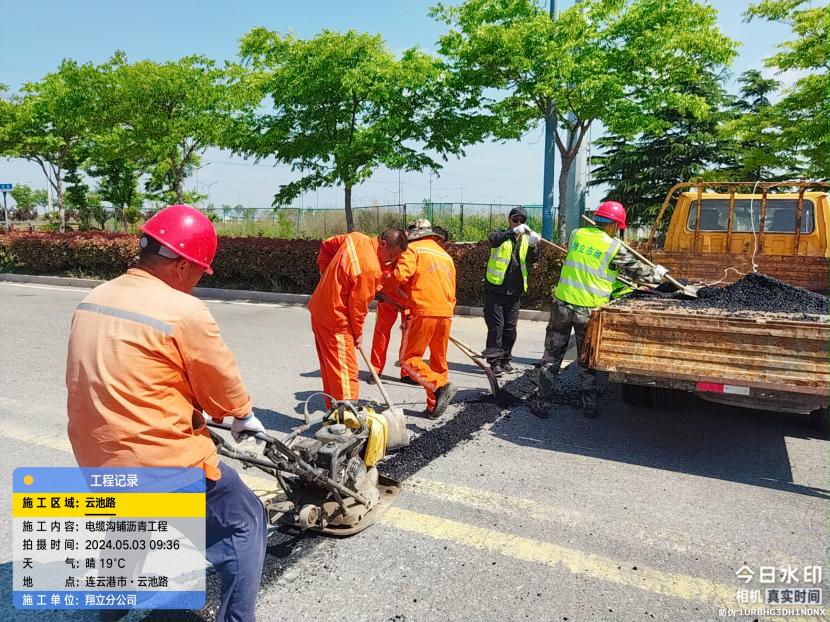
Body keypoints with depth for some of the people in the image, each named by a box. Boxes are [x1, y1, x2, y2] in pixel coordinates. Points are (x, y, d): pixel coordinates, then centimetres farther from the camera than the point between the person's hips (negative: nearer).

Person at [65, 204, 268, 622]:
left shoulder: (94, 299, 3)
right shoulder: (184, 312, -20)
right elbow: (222, 384, -9)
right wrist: (244, 417, 13)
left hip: (96, 460, 8)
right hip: (165, 461, -8)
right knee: (245, 524, 10)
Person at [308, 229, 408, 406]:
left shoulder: (356, 238, -1)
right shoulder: (371, 269, -25)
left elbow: (326, 245, 15)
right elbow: (358, 305, -17)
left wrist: (327, 274, 20)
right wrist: (357, 334, -2)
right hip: (335, 318, -10)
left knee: (330, 369, 18)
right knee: (346, 372, -4)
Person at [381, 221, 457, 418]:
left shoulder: (413, 249, 4)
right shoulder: (446, 256, 25)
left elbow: (400, 275, -12)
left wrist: (383, 290, 5)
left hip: (424, 312, -7)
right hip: (446, 314, 7)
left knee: (409, 359, 1)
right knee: (439, 361, 15)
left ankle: (441, 386, -15)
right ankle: (434, 406, 18)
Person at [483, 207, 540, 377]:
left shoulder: (526, 239, 10)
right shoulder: (501, 235, -1)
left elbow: (531, 261, -4)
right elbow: (493, 240, -26)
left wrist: (533, 246, -24)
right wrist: (514, 231, -39)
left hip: (515, 291, 4)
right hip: (495, 289, -4)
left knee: (510, 328, 8)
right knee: (496, 326, -5)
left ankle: (506, 360, 20)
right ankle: (494, 362, 0)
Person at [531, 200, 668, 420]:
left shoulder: (576, 235, 5)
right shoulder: (614, 247, -7)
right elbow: (636, 271, 3)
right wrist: (657, 273, 24)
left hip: (562, 304, 2)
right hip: (588, 311, -2)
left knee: (552, 357, 11)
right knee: (587, 361, 14)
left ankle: (541, 403, 14)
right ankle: (589, 406, 22)